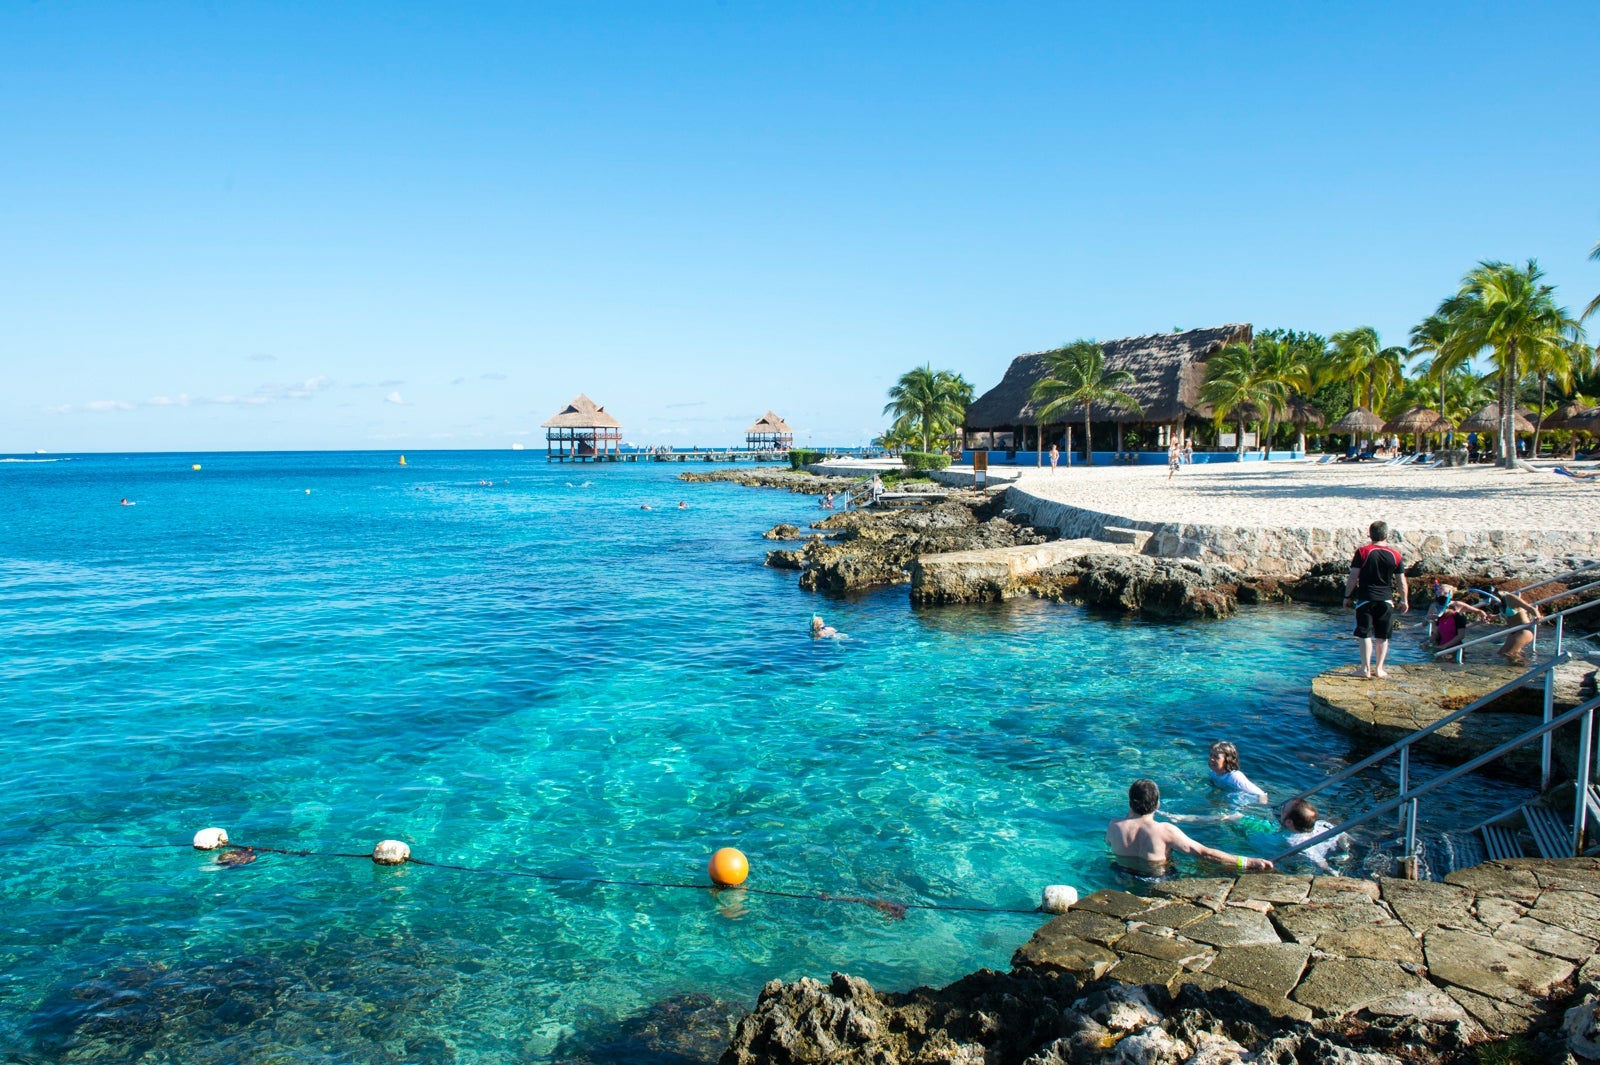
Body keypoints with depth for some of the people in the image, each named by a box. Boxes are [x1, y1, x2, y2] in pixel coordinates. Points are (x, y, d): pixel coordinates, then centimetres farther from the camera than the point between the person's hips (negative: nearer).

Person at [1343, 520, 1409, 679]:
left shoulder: (1362, 552, -6)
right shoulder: (1395, 555, 0)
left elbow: (1353, 578, -7)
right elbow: (1401, 581, 4)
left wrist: (1347, 596, 3)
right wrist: (1404, 600, 15)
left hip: (1366, 599, -2)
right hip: (1386, 600, 2)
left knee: (1365, 635, 2)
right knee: (1382, 637, 10)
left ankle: (1366, 669, 0)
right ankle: (1379, 669, 12)